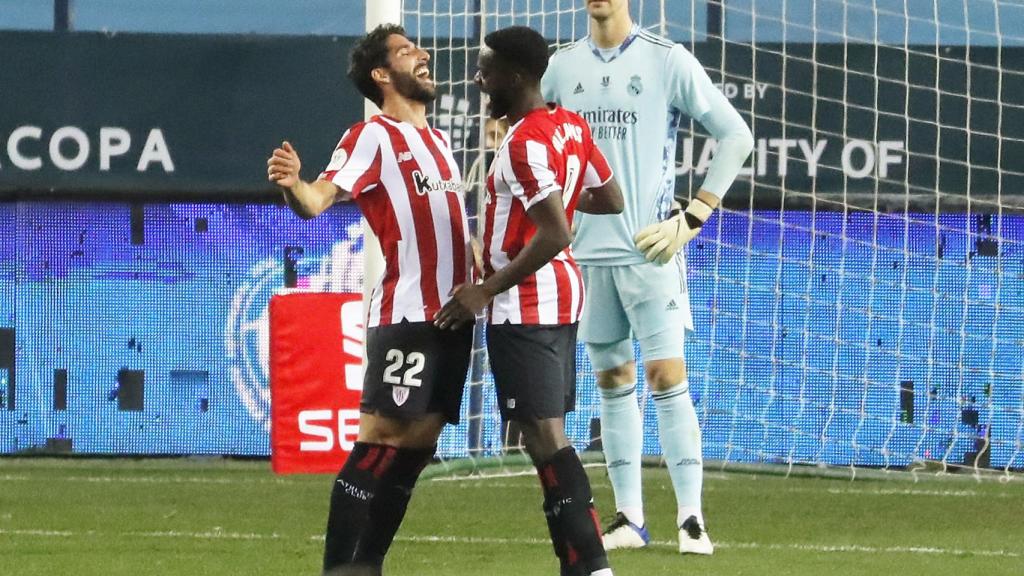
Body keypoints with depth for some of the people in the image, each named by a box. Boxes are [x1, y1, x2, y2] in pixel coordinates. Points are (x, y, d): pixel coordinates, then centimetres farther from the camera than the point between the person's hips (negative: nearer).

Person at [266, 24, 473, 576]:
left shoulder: (437, 141, 20)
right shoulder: (373, 137, -6)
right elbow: (319, 198, -21)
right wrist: (292, 184, -42)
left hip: (452, 314, 8)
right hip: (407, 316, -8)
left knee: (419, 441, 7)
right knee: (382, 438, -12)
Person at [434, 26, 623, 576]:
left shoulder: (525, 144, -19)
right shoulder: (572, 127, 8)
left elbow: (553, 235, -26)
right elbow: (611, 200, 17)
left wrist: (488, 290, -20)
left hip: (525, 303, -10)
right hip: (563, 291, 10)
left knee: (543, 434, -9)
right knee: (548, 433, 13)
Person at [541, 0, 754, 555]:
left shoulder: (667, 60, -4)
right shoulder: (563, 66, 8)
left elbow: (736, 136, 0)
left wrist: (693, 218, -6)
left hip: (649, 249, -4)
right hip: (587, 251, 4)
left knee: (667, 378, -9)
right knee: (613, 382, 7)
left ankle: (691, 518, -8)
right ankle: (628, 517, 11)